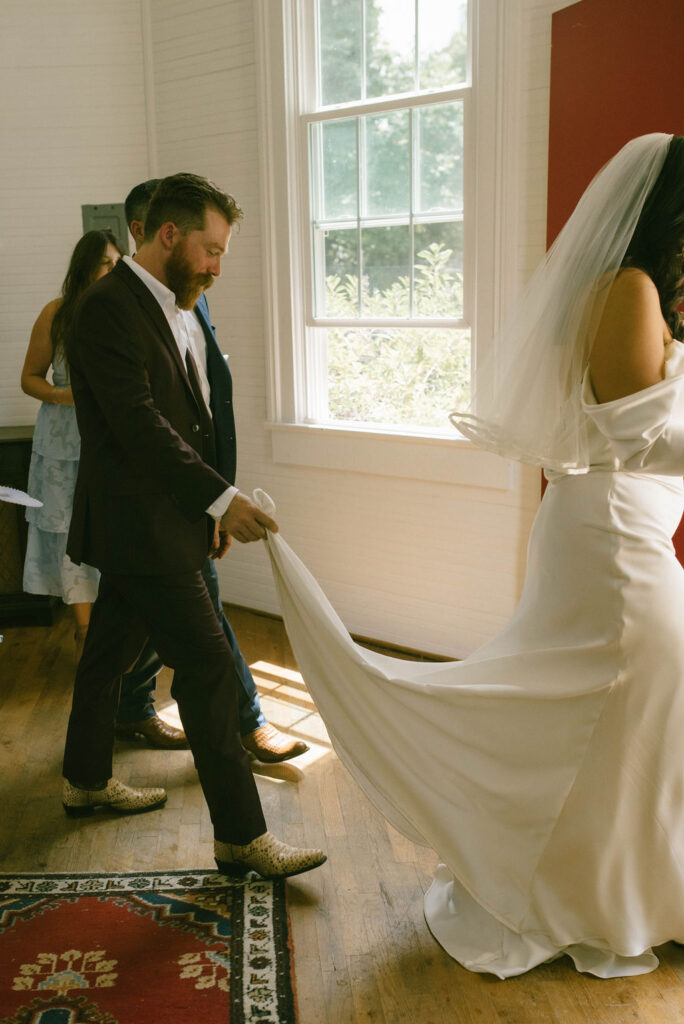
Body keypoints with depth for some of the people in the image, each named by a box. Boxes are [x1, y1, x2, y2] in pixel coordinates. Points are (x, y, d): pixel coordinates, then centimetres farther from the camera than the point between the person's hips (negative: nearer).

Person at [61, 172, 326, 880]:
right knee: (207, 666, -9)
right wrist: (221, 497, -26)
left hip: (157, 522, 10)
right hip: (136, 527, -10)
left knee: (110, 653, 21)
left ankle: (87, 781, 39)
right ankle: (241, 834, 0)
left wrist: (208, 508, 15)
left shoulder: (169, 309, 14)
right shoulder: (109, 308, -16)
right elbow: (139, 424, -24)